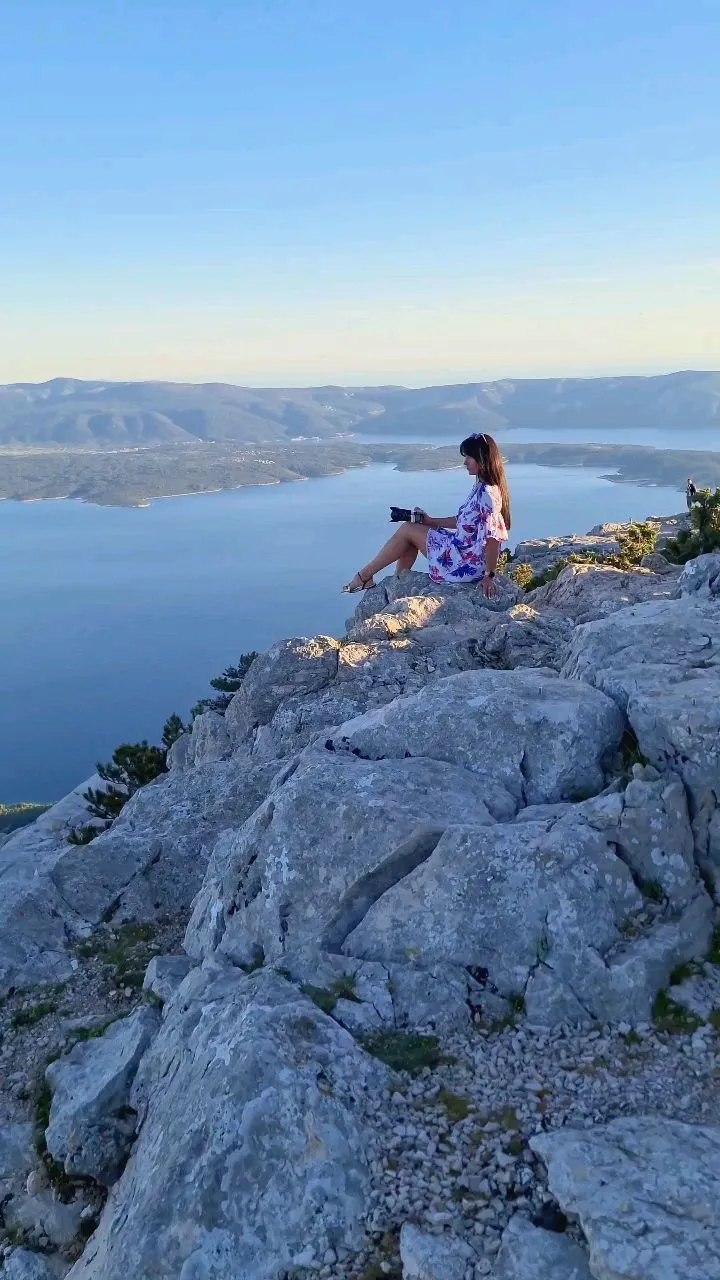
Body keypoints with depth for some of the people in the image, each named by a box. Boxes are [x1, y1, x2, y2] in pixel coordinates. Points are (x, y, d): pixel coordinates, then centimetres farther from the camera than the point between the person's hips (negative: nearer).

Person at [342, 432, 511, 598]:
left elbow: (493, 538, -25)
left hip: (467, 563, -10)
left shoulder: (488, 494, -24)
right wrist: (430, 521, 11)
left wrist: (490, 576, -21)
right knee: (409, 529, 12)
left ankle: (364, 577, 10)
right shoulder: (480, 488, 8)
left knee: (406, 530, -3)